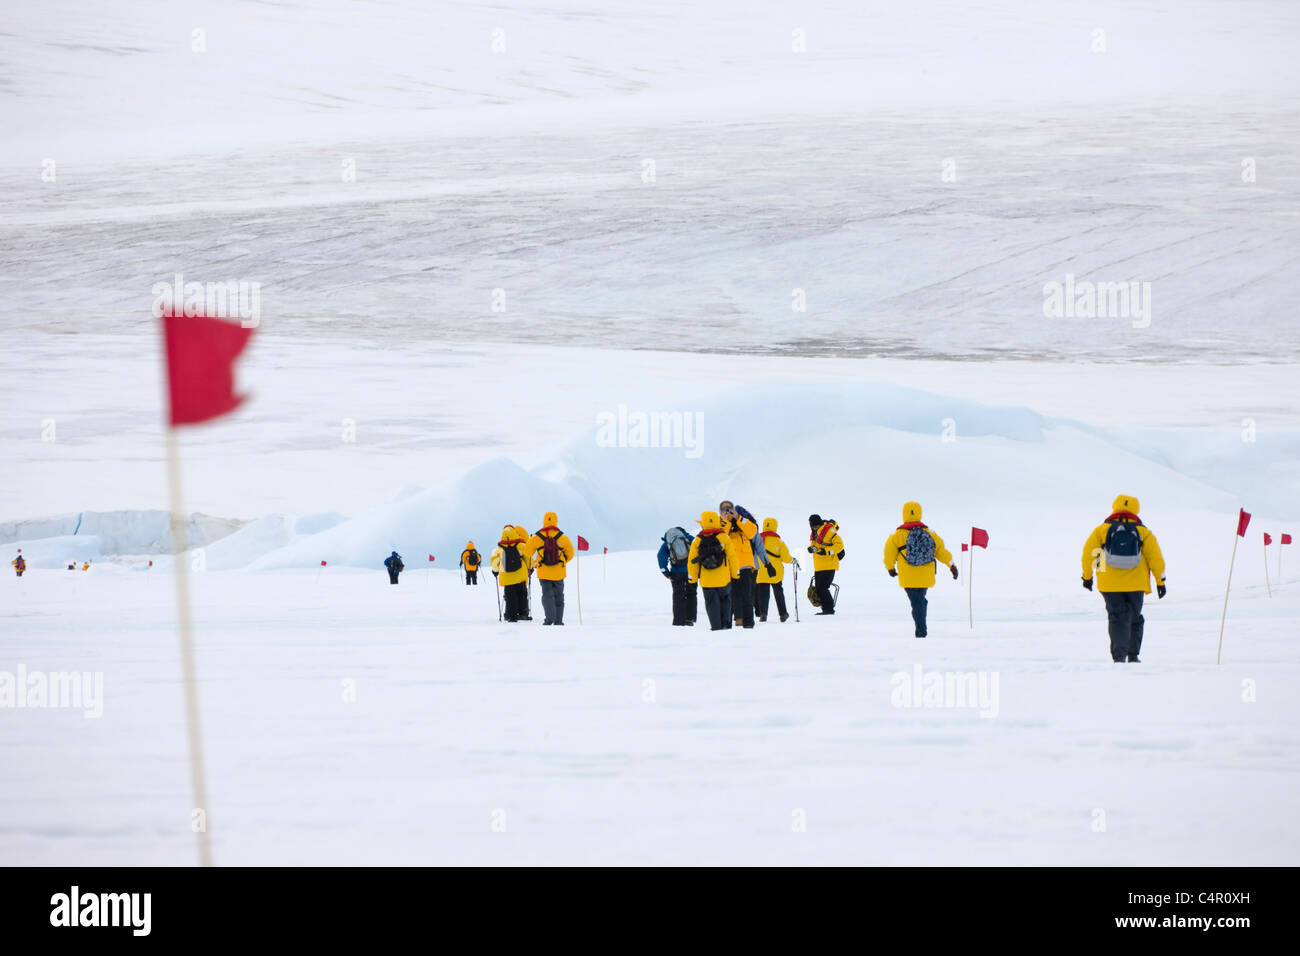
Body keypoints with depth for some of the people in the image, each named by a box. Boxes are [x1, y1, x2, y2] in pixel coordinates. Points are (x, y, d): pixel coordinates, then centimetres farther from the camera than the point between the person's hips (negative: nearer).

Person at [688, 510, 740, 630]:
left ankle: (716, 626, 2)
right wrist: (735, 574, 7)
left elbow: (692, 561, 0)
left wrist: (693, 579, 10)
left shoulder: (697, 541, -3)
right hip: (723, 579, 0)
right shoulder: (724, 538, -7)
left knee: (711, 603, 7)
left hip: (706, 580, 0)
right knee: (725, 600, 17)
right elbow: (732, 557, -3)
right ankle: (725, 623, 13)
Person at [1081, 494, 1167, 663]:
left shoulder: (1103, 529, 1)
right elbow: (1156, 558, 2)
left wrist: (1087, 576, 16)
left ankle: (1119, 655, -13)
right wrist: (1160, 581, 11)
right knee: (1134, 618, 16)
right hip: (1135, 585, 1)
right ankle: (1133, 655, 14)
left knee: (1117, 618, 2)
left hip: (1110, 585, -1)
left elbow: (1089, 552, 3)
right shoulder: (1143, 532, 3)